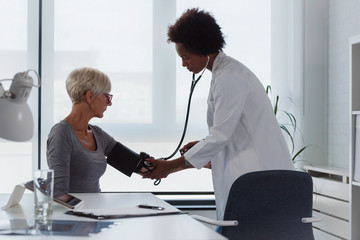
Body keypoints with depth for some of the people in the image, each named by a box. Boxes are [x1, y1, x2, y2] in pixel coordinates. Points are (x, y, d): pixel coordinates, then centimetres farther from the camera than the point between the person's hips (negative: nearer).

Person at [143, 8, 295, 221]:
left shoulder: (229, 76, -14)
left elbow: (220, 136, -17)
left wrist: (170, 167, -13)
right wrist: (203, 144, 13)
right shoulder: (222, 72, 17)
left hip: (258, 171, -9)